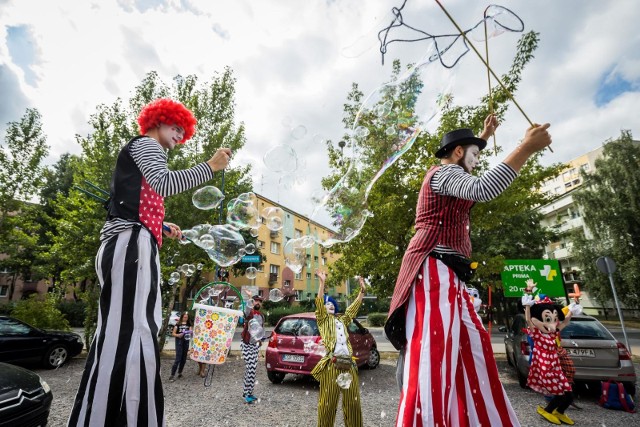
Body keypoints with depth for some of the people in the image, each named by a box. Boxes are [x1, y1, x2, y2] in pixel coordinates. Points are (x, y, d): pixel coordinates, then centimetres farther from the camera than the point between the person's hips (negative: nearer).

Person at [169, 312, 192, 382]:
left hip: (186, 342, 4)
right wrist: (178, 335, -20)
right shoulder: (178, 324, -1)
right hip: (179, 342, -4)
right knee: (178, 359, -10)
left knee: (184, 359, 9)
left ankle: (180, 373, 23)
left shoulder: (189, 325, 9)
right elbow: (173, 333, -1)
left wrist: (191, 332, -23)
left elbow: (191, 331, 0)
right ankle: (172, 375, -4)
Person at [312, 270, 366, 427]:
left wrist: (362, 290, 24)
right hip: (331, 364, -5)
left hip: (348, 364, 5)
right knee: (328, 402, 0)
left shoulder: (342, 320, 22)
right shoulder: (323, 319, 7)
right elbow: (319, 301, -7)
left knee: (352, 401, 10)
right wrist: (322, 282, -16)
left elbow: (354, 307, 27)